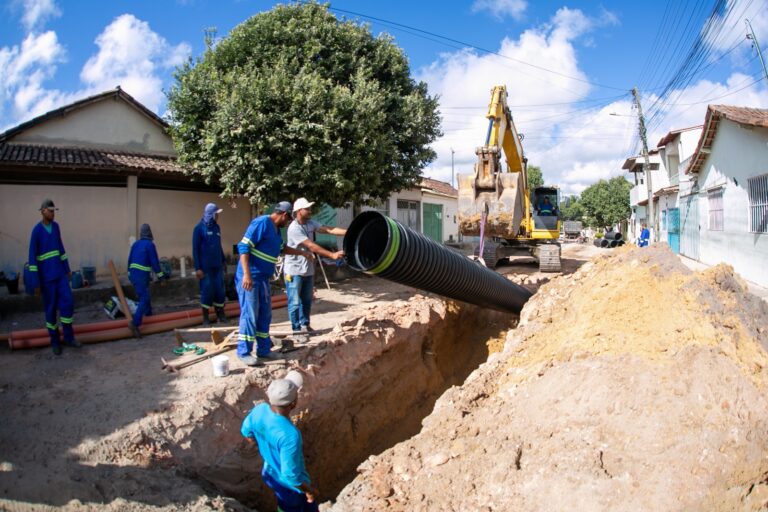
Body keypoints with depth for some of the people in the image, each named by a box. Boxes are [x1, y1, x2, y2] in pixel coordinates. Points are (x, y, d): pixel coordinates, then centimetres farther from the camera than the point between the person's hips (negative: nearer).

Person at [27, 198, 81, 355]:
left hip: (60, 273, 5)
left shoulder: (56, 226, 5)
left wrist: (67, 269, 16)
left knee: (68, 302, 1)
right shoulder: (36, 230, -14)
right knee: (51, 308, 4)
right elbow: (33, 257, -13)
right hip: (47, 277, -5)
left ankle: (68, 336, 13)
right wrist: (35, 282, -14)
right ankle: (54, 340, 17)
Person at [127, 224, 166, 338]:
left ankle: (149, 314, 38)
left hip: (133, 273, 8)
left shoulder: (135, 244, 12)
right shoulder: (150, 244, -9)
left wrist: (129, 273, 27)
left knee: (145, 295, 25)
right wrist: (160, 275, -3)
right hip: (142, 274, -8)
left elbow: (130, 259, 17)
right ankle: (135, 322, -25)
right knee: (144, 299, -11)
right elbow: (154, 261, -10)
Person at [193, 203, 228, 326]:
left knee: (219, 290, 9)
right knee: (207, 290, 1)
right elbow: (195, 249, -9)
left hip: (218, 265, 5)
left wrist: (224, 260, 17)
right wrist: (197, 268, -13)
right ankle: (205, 317, 13)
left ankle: (221, 314, 20)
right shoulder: (199, 228, -8)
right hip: (205, 266, -5)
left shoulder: (216, 227, 10)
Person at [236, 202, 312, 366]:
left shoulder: (276, 229, 14)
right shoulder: (262, 223, -15)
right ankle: (244, 352, 5)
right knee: (250, 315, -5)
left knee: (265, 315, 12)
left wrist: (303, 253, 39)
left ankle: (263, 349, 22)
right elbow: (244, 246, -21)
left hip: (263, 278, 9)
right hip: (249, 277, -9)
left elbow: (282, 248, 34)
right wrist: (247, 274, -28)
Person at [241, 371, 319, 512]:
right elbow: (291, 476, -32)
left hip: (270, 475, 6)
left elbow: (246, 434, 1)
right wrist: (309, 490, -13)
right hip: (291, 485, -6)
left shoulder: (259, 410, -21)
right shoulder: (290, 434, -42)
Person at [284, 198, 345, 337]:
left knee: (307, 300, 15)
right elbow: (312, 246, -27)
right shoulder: (294, 228, -22)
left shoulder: (310, 223, 3)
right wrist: (332, 255, -31)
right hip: (294, 271, -8)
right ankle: (296, 328, 10)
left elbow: (329, 230, -7)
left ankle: (305, 325, 27)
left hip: (308, 269, 8)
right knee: (295, 301, 0)